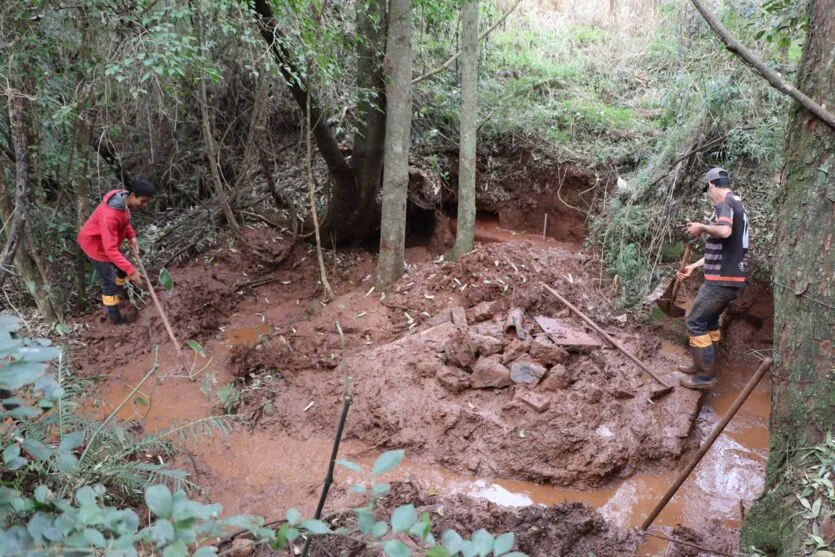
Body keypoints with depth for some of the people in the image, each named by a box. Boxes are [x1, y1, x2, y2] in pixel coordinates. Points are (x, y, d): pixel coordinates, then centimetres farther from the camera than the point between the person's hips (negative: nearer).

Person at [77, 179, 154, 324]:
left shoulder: (124, 199, -14)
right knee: (109, 282, 0)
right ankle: (116, 319, 16)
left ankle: (120, 295, 52)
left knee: (121, 268, 25)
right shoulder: (110, 215, -42)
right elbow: (110, 249, -41)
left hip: (108, 241, 9)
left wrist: (131, 236, -8)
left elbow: (124, 220, 9)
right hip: (96, 244, -9)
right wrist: (131, 270, -42)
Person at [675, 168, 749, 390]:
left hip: (721, 279, -10)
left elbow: (724, 231, -34)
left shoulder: (726, 202, -12)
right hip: (731, 278, 10)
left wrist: (701, 227, -15)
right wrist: (693, 267, 23)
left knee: (695, 322, -3)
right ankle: (704, 364, 31)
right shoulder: (737, 205, 19)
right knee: (710, 320, 22)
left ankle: (706, 375, 1)